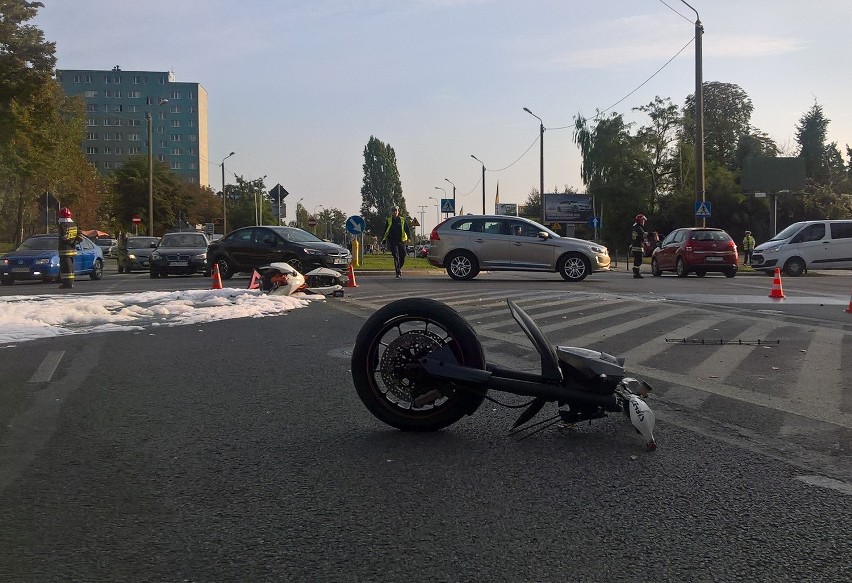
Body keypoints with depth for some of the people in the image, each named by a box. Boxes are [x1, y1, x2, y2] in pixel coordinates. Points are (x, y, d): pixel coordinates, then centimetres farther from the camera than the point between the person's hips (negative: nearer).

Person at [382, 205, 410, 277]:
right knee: (396, 256, -13)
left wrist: (408, 238, -6)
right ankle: (398, 272, -12)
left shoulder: (403, 220, 7)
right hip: (392, 241, -1)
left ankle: (399, 268, 29)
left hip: (401, 241, 1)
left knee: (402, 256, 3)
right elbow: (385, 231, 13)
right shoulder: (389, 221, 7)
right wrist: (384, 239, 8)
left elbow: (407, 230, 7)